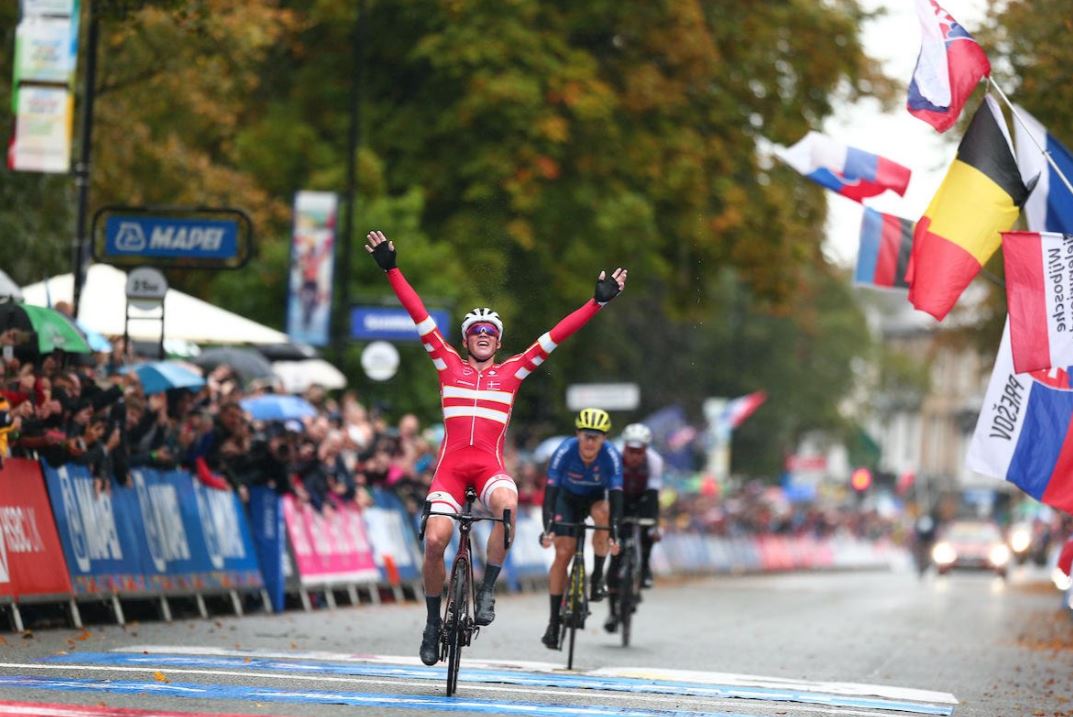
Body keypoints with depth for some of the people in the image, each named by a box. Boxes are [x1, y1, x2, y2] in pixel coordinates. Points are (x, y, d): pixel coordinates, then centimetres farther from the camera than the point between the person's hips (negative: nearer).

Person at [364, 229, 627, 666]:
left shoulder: (512, 371, 13)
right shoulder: (449, 365, 13)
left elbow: (556, 336, 9)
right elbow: (419, 315, 9)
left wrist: (597, 302, 5)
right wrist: (391, 270, 5)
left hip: (490, 464, -1)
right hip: (451, 462, 1)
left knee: (507, 505, -34)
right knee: (435, 539, -14)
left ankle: (487, 590, -19)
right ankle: (433, 622, 8)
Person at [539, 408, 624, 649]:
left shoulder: (611, 456, -30)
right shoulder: (565, 451, -31)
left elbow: (616, 495, -35)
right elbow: (550, 490, -34)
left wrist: (614, 534, -46)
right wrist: (548, 528, -45)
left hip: (597, 497, 0)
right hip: (568, 498, 0)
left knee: (602, 513, -35)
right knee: (563, 553, -12)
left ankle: (597, 577, -16)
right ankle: (553, 624, -8)